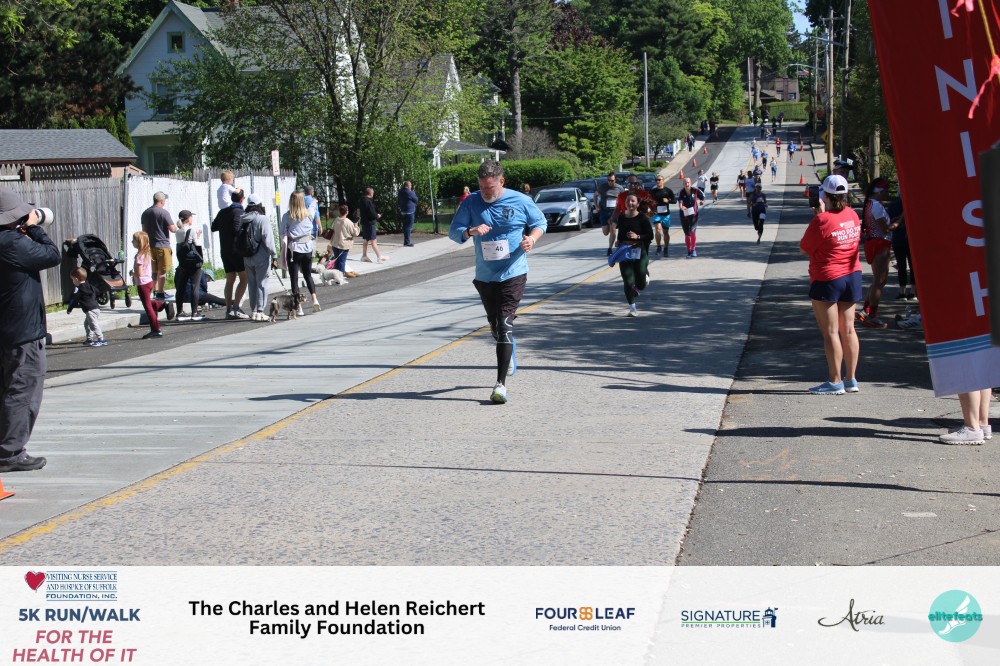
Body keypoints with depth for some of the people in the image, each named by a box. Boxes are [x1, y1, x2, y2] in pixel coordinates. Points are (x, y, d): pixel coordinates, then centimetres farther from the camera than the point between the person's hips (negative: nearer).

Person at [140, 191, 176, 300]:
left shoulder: (145, 213, 9)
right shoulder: (164, 213, -13)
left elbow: (144, 229, 15)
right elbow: (172, 229, -14)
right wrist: (176, 225, 8)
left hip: (150, 245, 7)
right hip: (162, 245, -7)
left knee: (154, 270, 15)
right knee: (162, 271, -3)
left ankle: (155, 291, 20)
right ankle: (160, 293, -3)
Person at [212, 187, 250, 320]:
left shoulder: (222, 212, 12)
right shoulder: (239, 212, -11)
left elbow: (213, 228, 23)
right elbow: (237, 229, -24)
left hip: (224, 251, 7)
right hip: (237, 250, -7)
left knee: (230, 280, 11)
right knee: (244, 279, -4)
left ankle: (228, 309, 8)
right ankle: (235, 308, -13)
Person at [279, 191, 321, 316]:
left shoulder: (287, 216, -7)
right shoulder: (308, 214, 1)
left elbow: (282, 234, -7)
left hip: (293, 249, -3)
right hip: (307, 248, 3)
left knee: (294, 278, 3)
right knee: (308, 275, 20)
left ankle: (298, 307, 1)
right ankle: (314, 299, 2)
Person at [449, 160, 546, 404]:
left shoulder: (521, 201, -3)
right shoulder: (472, 203, 1)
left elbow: (540, 223, 11)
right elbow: (453, 231, 1)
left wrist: (532, 238, -11)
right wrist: (470, 231, -21)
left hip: (513, 274, -4)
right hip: (484, 276, 4)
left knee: (505, 325, -13)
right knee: (495, 325, 17)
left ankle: (501, 383, -15)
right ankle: (508, 351, 50)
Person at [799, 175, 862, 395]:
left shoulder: (822, 220, -18)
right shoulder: (853, 215, 3)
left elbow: (804, 248, -8)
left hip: (827, 279, -7)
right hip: (852, 276, 7)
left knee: (830, 332, -2)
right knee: (848, 329, 11)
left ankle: (835, 381, -2)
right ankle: (851, 379, 15)